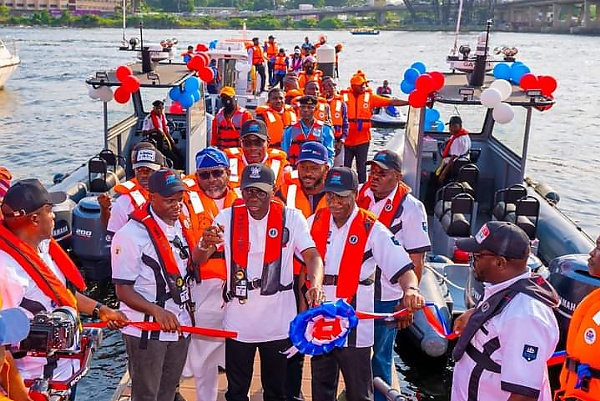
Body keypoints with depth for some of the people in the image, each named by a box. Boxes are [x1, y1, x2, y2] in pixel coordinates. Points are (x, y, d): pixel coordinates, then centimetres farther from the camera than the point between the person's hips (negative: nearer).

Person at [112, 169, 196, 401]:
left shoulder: (182, 226, 7)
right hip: (146, 331, -7)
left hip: (180, 326, 7)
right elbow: (123, 290, -17)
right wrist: (158, 311, -29)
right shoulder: (132, 234, -17)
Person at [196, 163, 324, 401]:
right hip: (238, 321, 1)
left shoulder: (291, 217, -6)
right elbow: (199, 261, -9)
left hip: (279, 322, 0)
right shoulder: (228, 217, -5)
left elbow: (312, 256, -14)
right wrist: (206, 244, -33)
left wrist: (315, 284, -35)